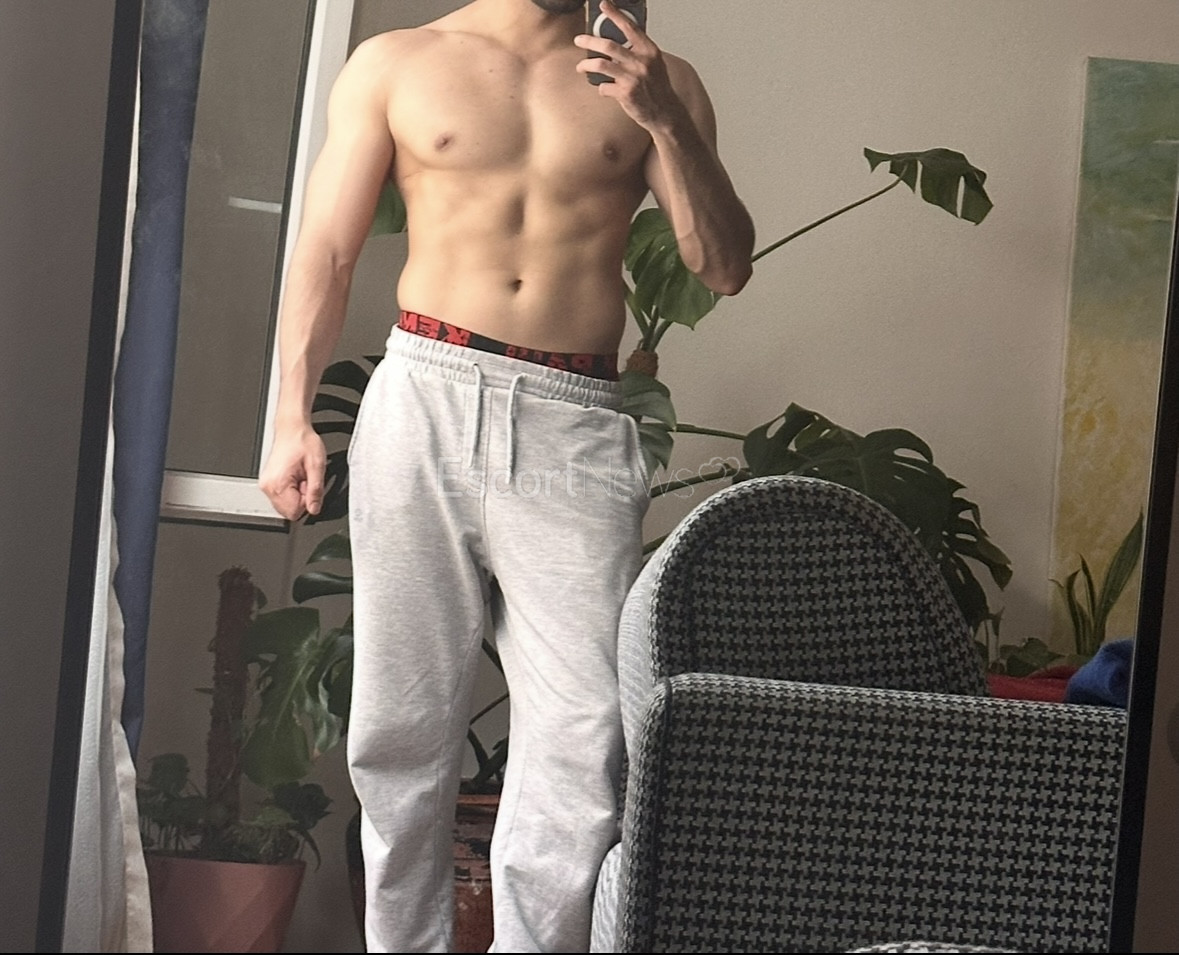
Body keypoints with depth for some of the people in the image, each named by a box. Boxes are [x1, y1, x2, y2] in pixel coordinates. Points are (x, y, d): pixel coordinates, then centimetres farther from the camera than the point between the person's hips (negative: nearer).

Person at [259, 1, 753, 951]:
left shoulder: (658, 82, 14)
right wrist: (293, 418, -1)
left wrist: (665, 121, -6)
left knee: (582, 732, -9)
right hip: (426, 398, 0)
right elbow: (326, 251, 9)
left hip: (577, 425, 0)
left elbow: (726, 266, 7)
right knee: (402, 721, 1)